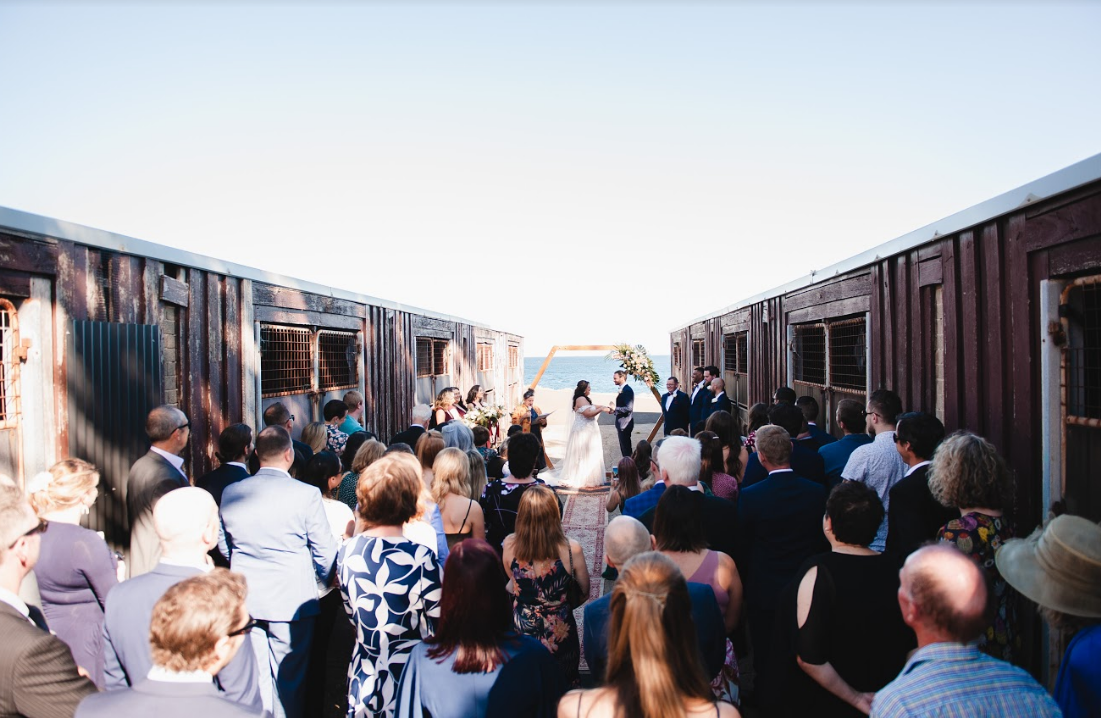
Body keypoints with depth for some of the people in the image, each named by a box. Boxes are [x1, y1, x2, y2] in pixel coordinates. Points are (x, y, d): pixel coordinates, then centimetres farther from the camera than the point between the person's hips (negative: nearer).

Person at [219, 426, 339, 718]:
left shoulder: (230, 493, -1)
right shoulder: (307, 494, -14)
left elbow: (223, 544, 12)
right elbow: (325, 551, -7)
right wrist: (326, 581, 13)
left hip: (245, 599, 4)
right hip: (292, 600, -4)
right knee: (289, 679, 10)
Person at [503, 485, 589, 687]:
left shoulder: (509, 545, -18)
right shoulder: (571, 549, -23)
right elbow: (584, 593, -6)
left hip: (521, 630, 2)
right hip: (560, 631, -2)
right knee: (564, 686, 23)